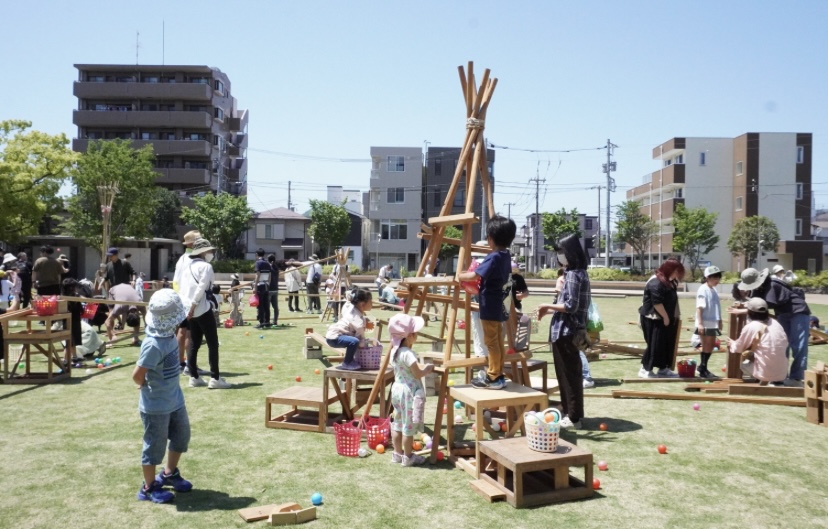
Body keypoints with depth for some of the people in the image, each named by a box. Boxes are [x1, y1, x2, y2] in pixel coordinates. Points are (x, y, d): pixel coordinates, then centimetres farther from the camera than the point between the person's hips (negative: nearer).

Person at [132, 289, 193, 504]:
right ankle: (149, 488, 27)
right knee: (155, 446, 9)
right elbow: (137, 375, -27)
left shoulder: (170, 335, -4)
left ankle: (169, 473, 43)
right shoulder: (154, 345, -30)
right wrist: (149, 387, -8)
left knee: (182, 437, 22)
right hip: (156, 406, -8)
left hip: (175, 400, 9)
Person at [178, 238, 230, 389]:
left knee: (194, 344, 12)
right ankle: (215, 378, -6)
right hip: (202, 309, -8)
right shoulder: (205, 266, -8)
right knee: (213, 343, -4)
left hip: (191, 310, 8)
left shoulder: (188, 266, 16)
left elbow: (182, 288, 12)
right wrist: (193, 306, -16)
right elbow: (201, 288, -17)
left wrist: (187, 307, 11)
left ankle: (194, 377, 12)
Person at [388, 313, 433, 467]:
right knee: (409, 426, 2)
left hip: (397, 389, 9)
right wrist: (429, 368, -4)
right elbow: (418, 373, -20)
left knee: (398, 424, 17)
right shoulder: (408, 354, -23)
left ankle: (397, 453, 27)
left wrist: (422, 367, 11)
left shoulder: (394, 351, 5)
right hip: (409, 392, -9)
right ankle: (408, 457, 12)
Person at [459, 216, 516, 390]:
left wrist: (460, 276, -8)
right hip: (499, 306, 9)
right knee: (497, 341, 14)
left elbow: (474, 275, -26)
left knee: (491, 342, -2)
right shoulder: (506, 256, 8)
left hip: (490, 307, -9)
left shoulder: (493, 257, -20)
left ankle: (493, 378, 4)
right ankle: (497, 374, 22)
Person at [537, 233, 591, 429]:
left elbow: (571, 306, -21)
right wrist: (550, 310, 10)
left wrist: (548, 306, -9)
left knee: (568, 374, -2)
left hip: (566, 332, -10)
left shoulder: (573, 275, -16)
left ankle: (573, 417, 5)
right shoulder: (579, 273, 14)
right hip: (570, 331, 10)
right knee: (570, 373, 15)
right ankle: (571, 413, 24)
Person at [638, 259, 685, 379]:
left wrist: (676, 316, 14)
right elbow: (657, 302, -24)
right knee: (655, 345, -8)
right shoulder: (656, 282, -19)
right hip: (653, 319, -10)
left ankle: (663, 369, 18)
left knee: (667, 345, 10)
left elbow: (672, 301, 21)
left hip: (665, 318, 10)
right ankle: (645, 369, 0)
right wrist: (665, 316, -18)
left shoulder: (668, 282, 15)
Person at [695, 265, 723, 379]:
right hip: (705, 323, -8)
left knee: (711, 345, 12)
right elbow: (699, 307, -18)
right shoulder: (703, 290, -13)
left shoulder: (713, 290, 12)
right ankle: (703, 370, 5)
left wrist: (719, 321, 20)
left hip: (713, 323, 8)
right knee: (707, 346, -2)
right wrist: (700, 323, -23)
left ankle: (703, 366, 24)